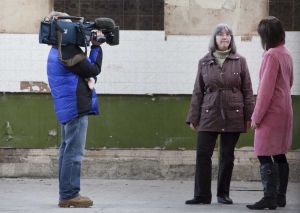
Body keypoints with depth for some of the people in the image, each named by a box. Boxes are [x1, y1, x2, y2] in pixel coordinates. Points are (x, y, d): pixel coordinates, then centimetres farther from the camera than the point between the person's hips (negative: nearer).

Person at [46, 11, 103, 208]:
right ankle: (69, 195, -9)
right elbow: (94, 70, -11)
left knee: (68, 151, 12)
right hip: (76, 108, -11)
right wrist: (96, 46, -1)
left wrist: (88, 78, -6)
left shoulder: (57, 51, 16)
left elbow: (86, 68, 15)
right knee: (74, 153, -9)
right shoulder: (69, 51, -17)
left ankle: (66, 195, 16)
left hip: (67, 109, 11)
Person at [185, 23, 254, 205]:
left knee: (227, 156, 5)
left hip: (233, 115, 0)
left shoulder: (240, 62, 5)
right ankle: (202, 195, -2)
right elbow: (198, 92, 8)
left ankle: (223, 194, 16)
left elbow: (248, 91, 5)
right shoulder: (204, 62, 7)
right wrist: (193, 118, 4)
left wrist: (249, 116, -1)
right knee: (203, 154, -6)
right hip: (209, 115, 0)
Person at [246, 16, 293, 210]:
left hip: (271, 112, -9)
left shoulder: (271, 55, -17)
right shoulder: (286, 54, 11)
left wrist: (256, 116, -15)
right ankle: (280, 196, 15)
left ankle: (269, 198, -13)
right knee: (280, 155, 12)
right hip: (285, 111, 9)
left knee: (264, 155, -9)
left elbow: (266, 89, -19)